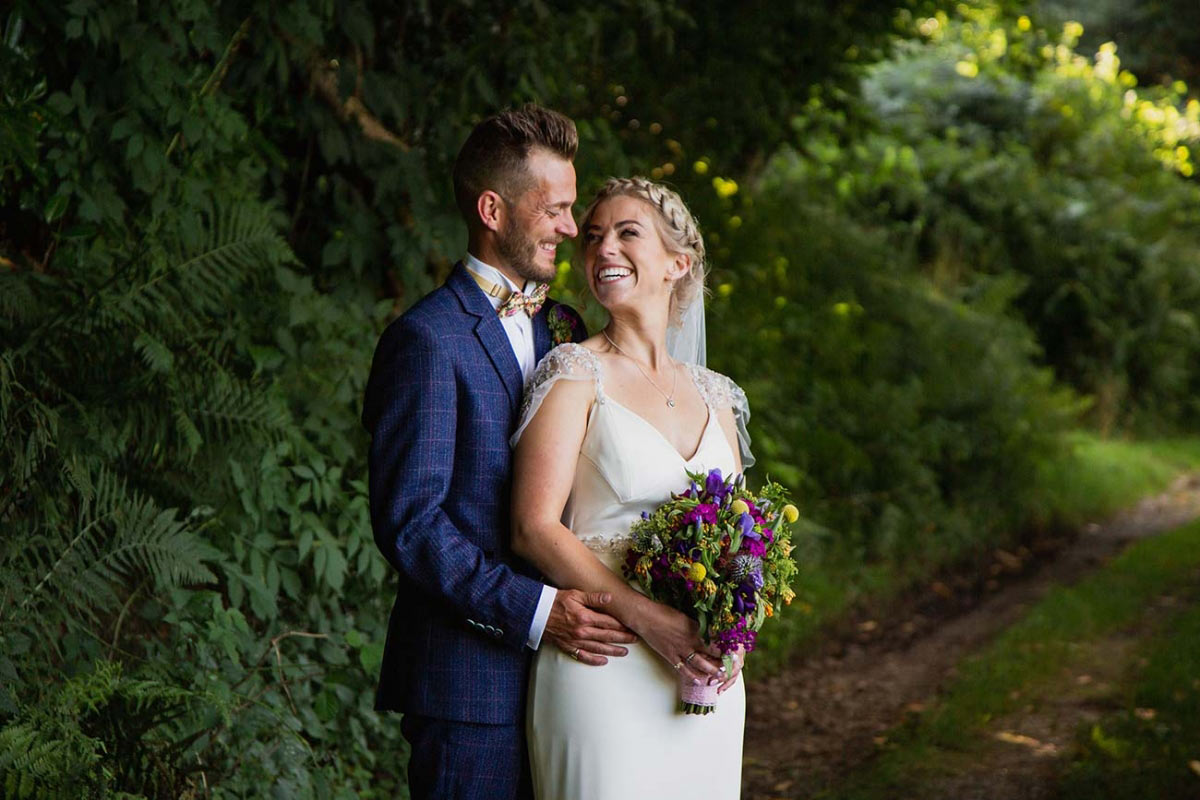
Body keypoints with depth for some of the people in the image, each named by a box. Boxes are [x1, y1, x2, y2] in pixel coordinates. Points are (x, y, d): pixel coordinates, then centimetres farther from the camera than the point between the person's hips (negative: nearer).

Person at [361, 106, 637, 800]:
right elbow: (409, 521, -16)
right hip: (470, 674, -7)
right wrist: (534, 610, -20)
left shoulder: (563, 327, 14)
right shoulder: (427, 338, -11)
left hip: (556, 657, 7)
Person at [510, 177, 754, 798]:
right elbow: (535, 528, -11)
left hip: (707, 673, 5)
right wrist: (646, 618, -19)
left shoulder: (712, 395, 12)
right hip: (605, 670, -5)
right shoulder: (577, 373, -3)